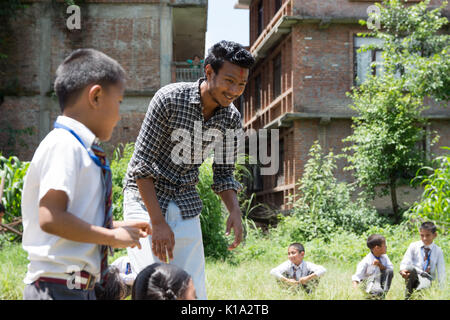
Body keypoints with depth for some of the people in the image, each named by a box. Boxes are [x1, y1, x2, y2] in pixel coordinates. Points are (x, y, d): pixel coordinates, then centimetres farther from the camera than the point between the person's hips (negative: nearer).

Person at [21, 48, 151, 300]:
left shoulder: (83, 149, 14)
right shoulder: (64, 146, -15)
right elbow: (50, 218, -24)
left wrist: (117, 226, 15)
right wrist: (113, 236, -16)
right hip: (59, 287, -10)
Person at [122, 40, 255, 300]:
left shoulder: (232, 118, -2)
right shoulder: (170, 98, -17)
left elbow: (224, 173, 9)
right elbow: (141, 164, -16)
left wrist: (235, 210, -12)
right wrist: (158, 222, -21)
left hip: (187, 206, 5)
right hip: (146, 199, -5)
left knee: (195, 290, 0)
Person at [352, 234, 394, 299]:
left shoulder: (384, 257, 1)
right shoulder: (366, 261, -16)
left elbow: (391, 268, -9)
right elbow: (357, 276, -18)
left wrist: (380, 265, -24)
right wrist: (355, 285, -38)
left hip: (381, 282, 6)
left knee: (390, 271, -21)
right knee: (379, 292, -39)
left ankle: (384, 293, -17)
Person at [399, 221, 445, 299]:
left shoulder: (438, 251, 6)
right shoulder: (413, 246, 5)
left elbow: (441, 272, 6)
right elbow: (405, 262, -3)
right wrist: (403, 270, -27)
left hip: (427, 278, -1)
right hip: (413, 276, 1)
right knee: (411, 269, -37)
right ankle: (407, 297, -28)